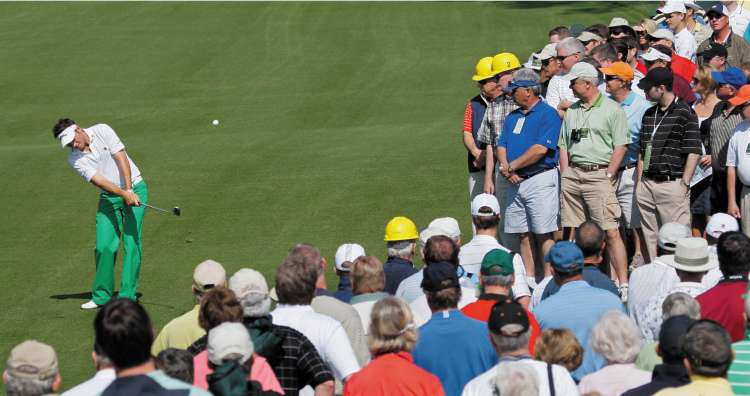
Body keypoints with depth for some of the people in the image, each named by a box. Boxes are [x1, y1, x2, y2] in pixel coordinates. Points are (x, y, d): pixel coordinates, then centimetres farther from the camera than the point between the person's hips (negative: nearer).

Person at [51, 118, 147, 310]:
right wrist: (124, 194, -28)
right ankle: (101, 296, 7)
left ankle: (127, 296, -7)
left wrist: (129, 190, -21)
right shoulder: (75, 159, -6)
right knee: (104, 246, -6)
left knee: (132, 242, -9)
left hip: (134, 188, -2)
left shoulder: (102, 131, -10)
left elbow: (121, 158, -13)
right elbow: (99, 181, -16)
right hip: (109, 197, 2)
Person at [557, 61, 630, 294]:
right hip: (573, 173, 6)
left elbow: (621, 146, -5)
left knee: (610, 232, -11)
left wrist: (607, 175, -11)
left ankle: (623, 284, -11)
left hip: (599, 173, -6)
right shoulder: (572, 111, 18)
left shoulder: (612, 110, -1)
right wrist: (566, 176, 9)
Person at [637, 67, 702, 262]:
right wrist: (640, 181, 14)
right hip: (647, 185, 7)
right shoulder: (649, 114, 16)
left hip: (673, 184, -7)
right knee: (650, 237, 10)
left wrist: (684, 184, -13)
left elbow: (694, 152, -9)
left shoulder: (684, 113, -6)